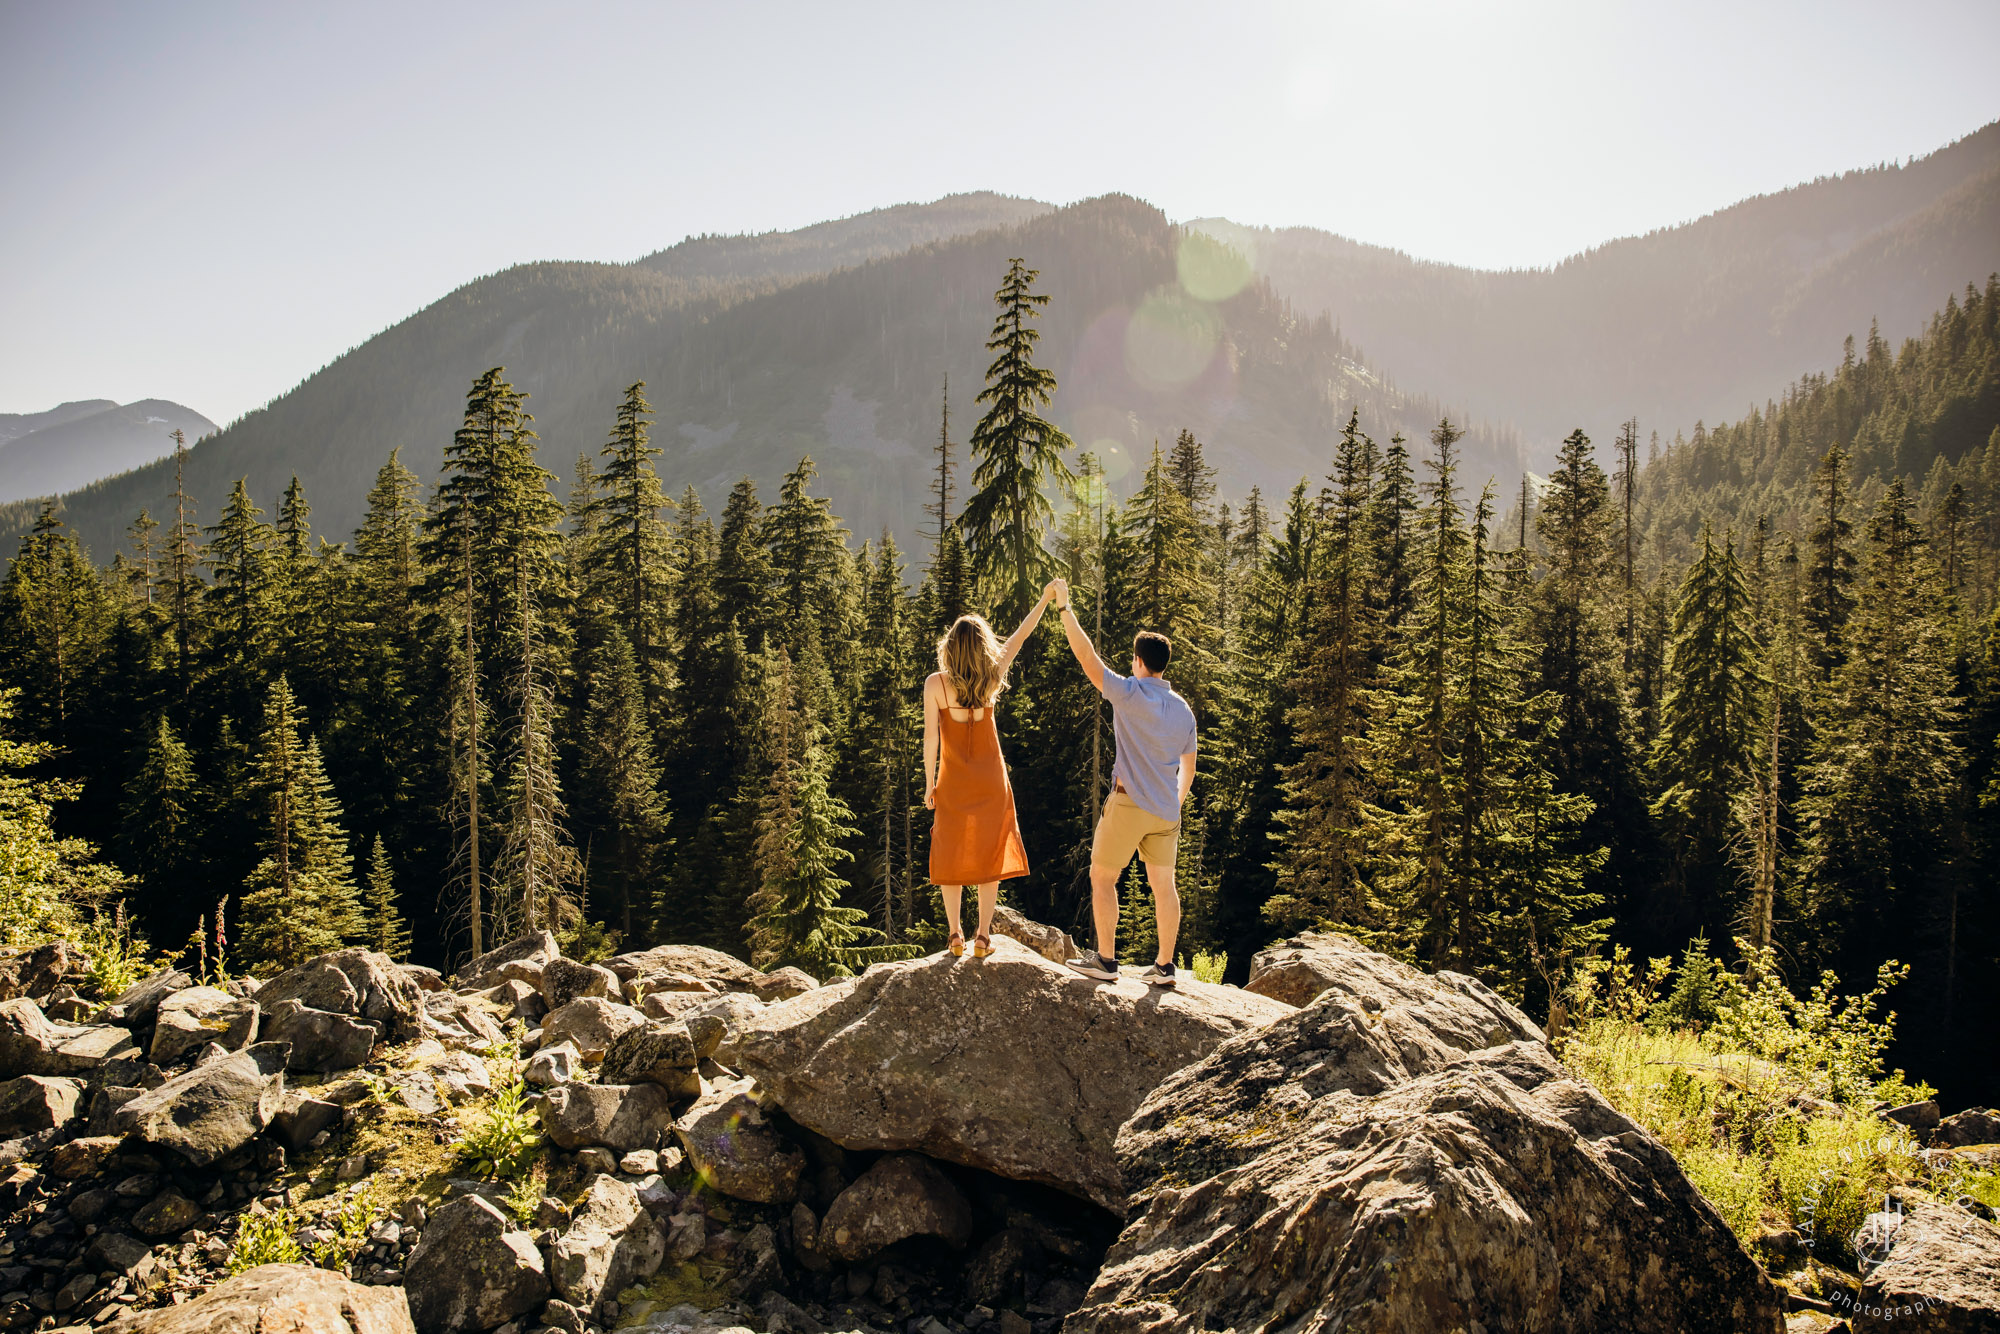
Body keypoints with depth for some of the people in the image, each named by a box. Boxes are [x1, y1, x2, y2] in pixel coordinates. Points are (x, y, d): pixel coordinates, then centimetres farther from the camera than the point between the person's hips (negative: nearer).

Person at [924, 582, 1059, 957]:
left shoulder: (936, 684, -13)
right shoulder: (990, 681, -7)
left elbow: (930, 737, -11)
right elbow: (1020, 637, 3)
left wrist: (929, 783, -1)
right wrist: (1045, 600, 13)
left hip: (952, 782, -1)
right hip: (990, 780, 1)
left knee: (951, 856, 10)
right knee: (989, 856, 8)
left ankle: (956, 934, 10)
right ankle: (983, 934, 6)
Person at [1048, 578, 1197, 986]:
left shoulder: (1130, 694, -11)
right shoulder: (1183, 710, 9)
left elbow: (1086, 656, -12)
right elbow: (1188, 768, 16)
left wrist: (1064, 607, -8)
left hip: (1129, 804, -6)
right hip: (1166, 809, 6)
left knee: (1103, 877, 5)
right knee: (1163, 884, 10)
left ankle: (1105, 960, 6)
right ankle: (1164, 966, 13)